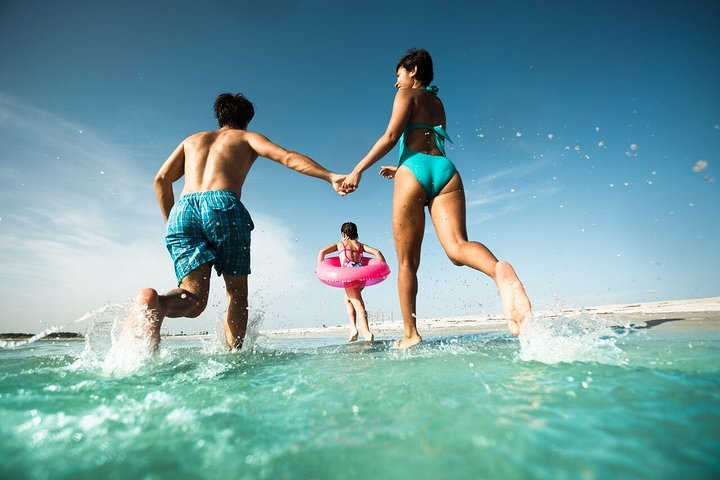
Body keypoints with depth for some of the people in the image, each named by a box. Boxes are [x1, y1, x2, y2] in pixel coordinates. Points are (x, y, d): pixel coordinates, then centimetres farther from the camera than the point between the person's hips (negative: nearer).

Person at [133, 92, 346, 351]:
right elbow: (288, 157, 4)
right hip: (223, 205, -3)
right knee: (237, 291, 10)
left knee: (194, 298, -2)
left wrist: (171, 222, 29)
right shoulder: (247, 137, 23)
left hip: (182, 209, 4)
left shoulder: (192, 139, 34)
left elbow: (161, 180, 23)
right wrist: (330, 176, -6)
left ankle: (153, 303, -34)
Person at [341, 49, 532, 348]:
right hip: (446, 170, 6)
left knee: (407, 262, 0)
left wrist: (358, 170, -1)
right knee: (457, 246, -15)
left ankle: (410, 334, 2)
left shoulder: (407, 94, 14)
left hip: (414, 171, -5)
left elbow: (391, 137, -2)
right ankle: (500, 272, -48)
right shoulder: (438, 103, 34)